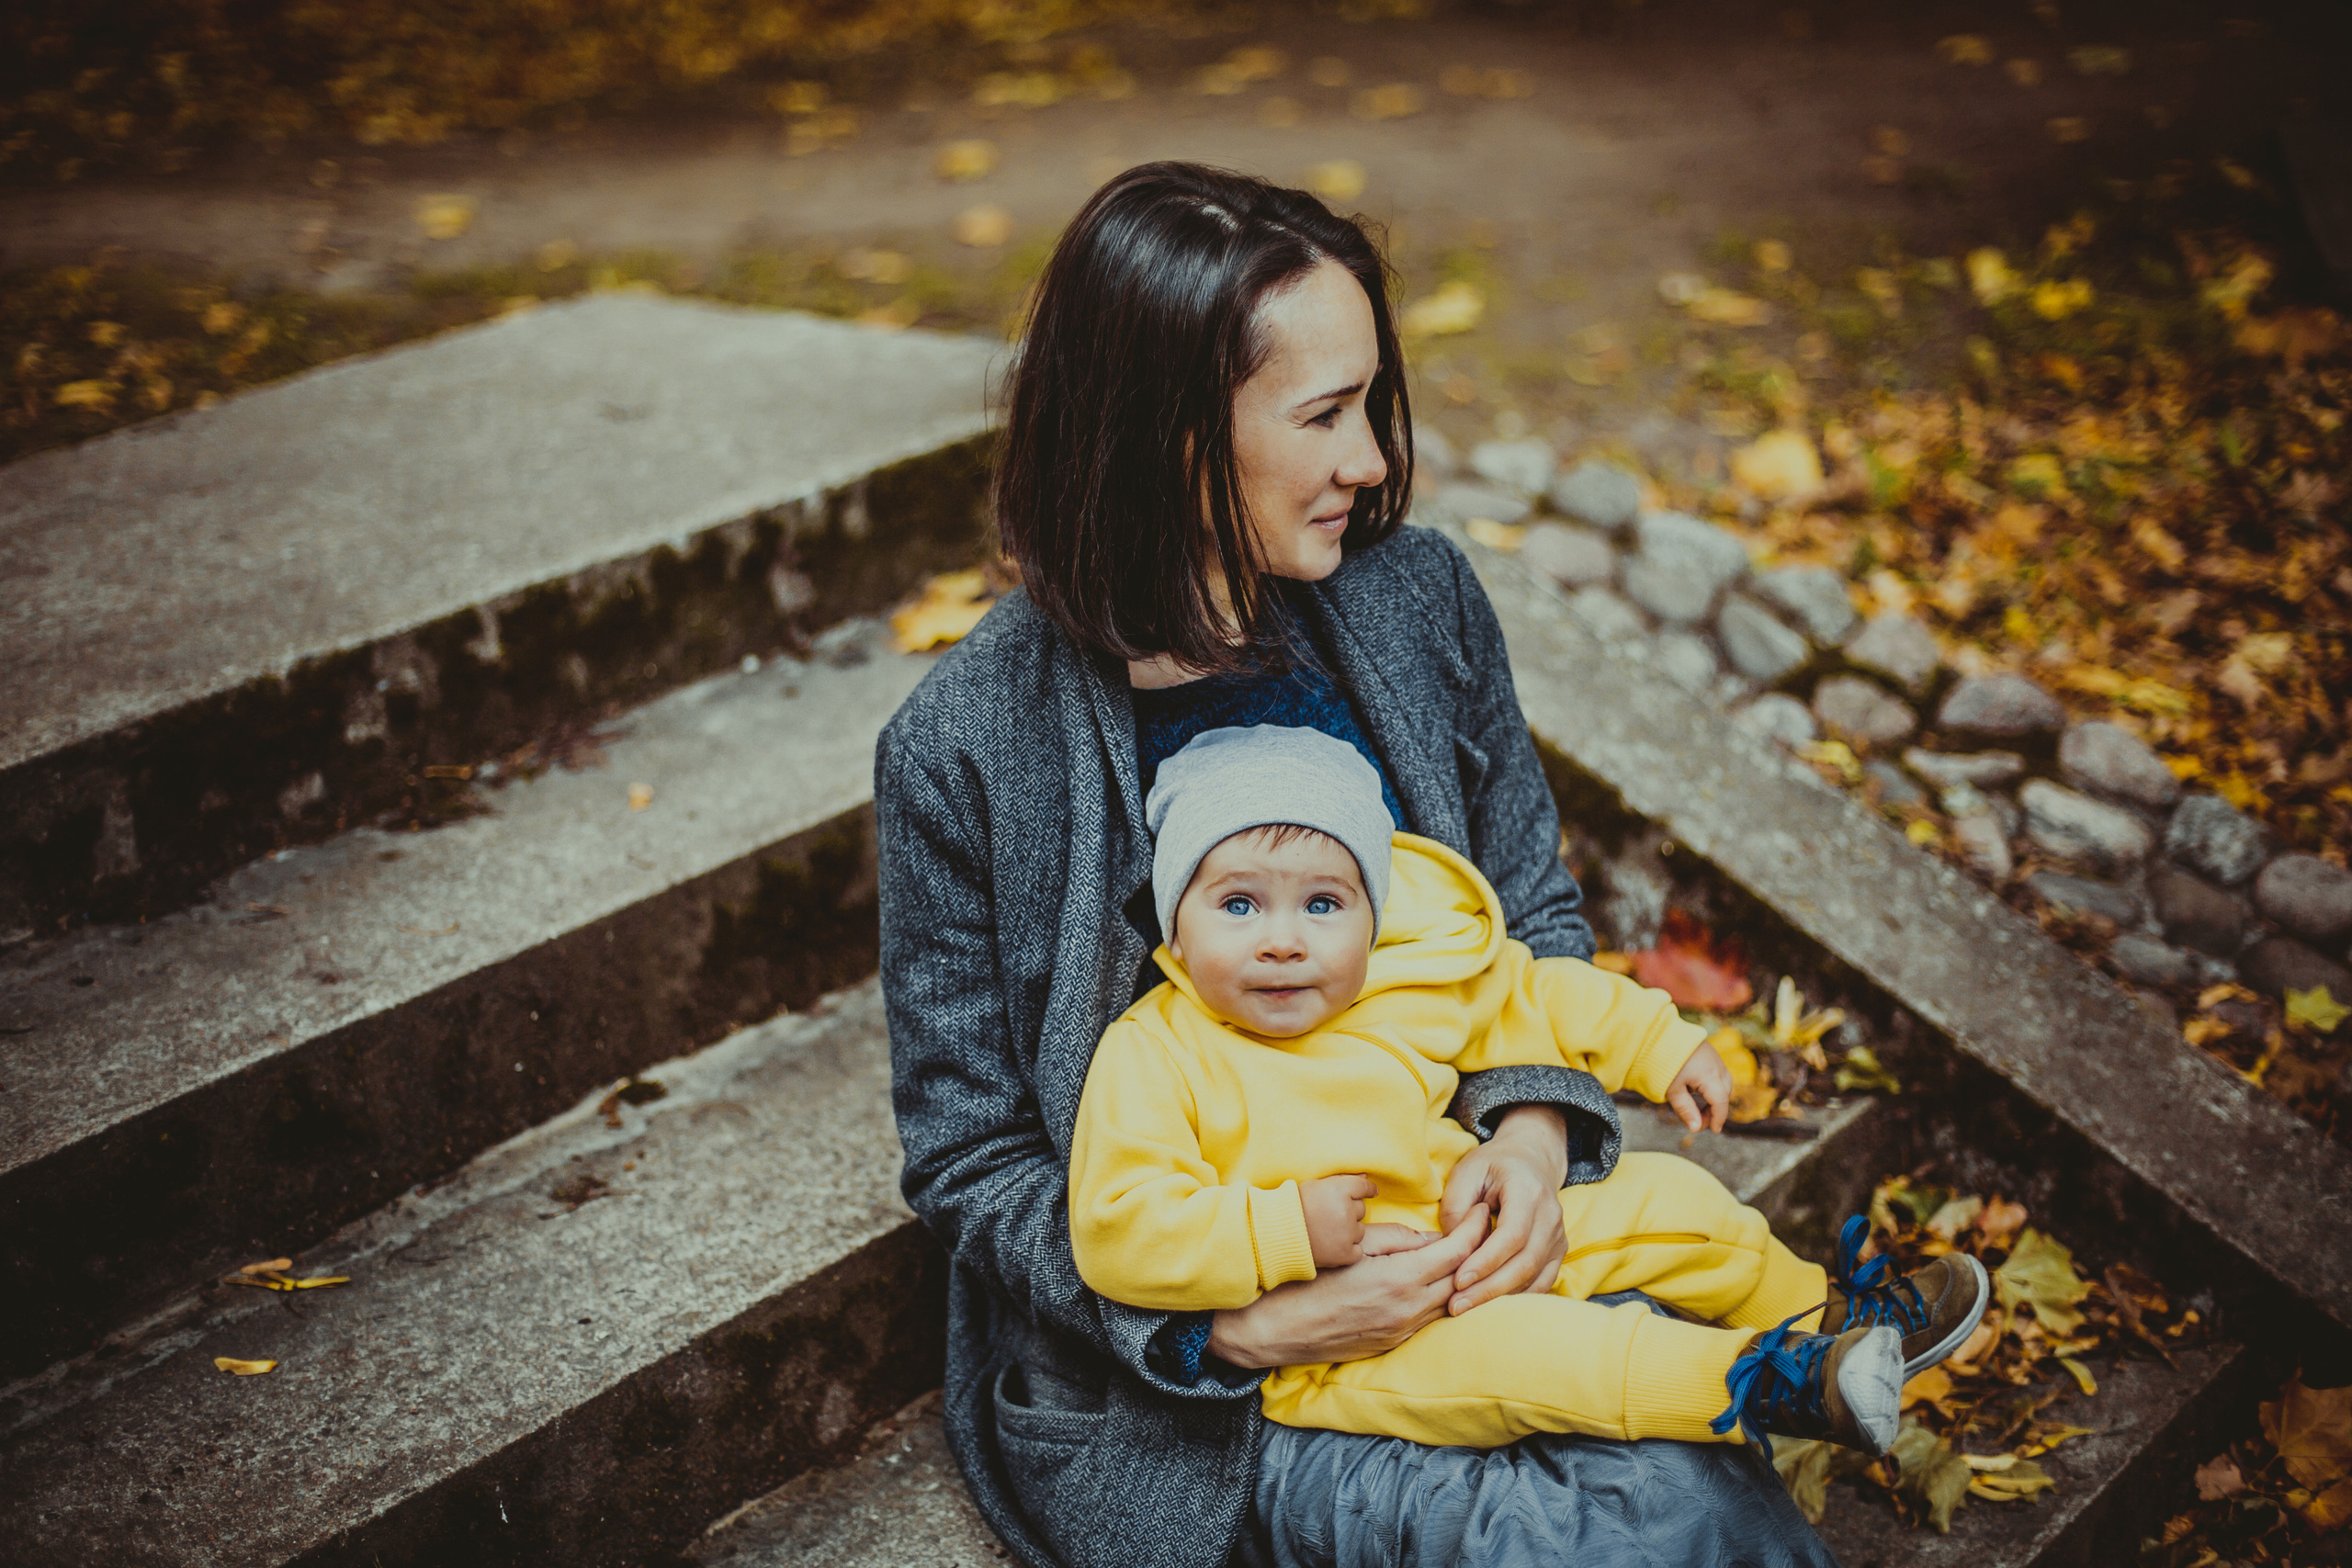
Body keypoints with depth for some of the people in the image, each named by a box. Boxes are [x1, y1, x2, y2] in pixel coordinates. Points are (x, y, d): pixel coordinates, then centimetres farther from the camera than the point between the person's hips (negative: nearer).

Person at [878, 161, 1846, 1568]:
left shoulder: (1418, 598, -2)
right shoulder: (963, 750, -15)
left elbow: (1537, 912, 9)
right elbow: (973, 1158, -7)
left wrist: (1535, 1124, -12)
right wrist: (1236, 1327, -21)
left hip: (1443, 1246, 4)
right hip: (1147, 1371, -4)